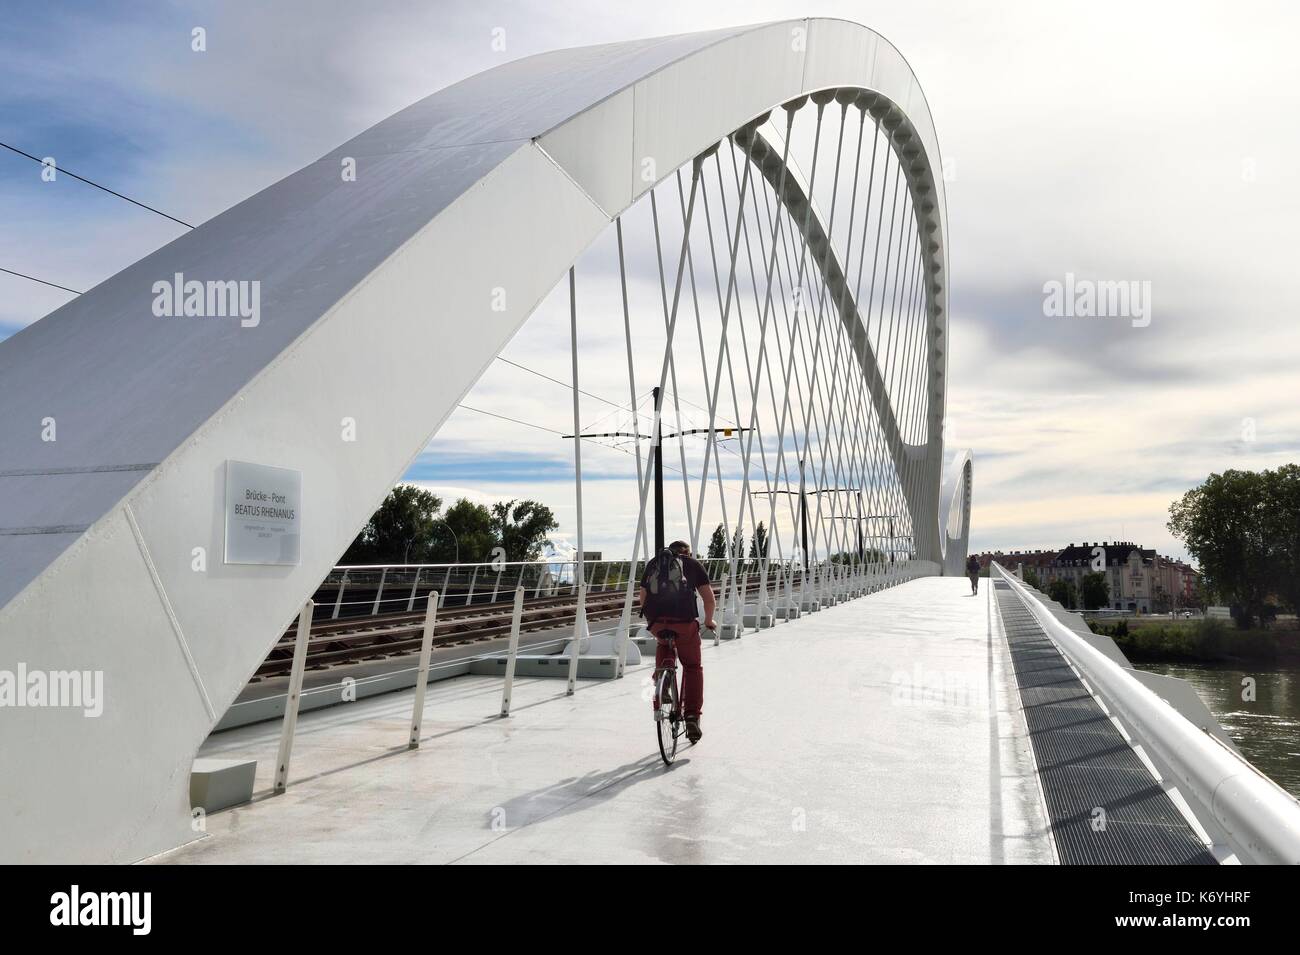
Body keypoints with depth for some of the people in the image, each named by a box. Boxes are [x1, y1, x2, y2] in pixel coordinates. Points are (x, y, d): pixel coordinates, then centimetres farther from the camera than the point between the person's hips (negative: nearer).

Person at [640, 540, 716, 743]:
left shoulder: (653, 564, 25)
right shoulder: (693, 564, 17)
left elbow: (643, 598, 27)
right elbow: (710, 600, 11)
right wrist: (709, 621, 27)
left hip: (656, 622, 2)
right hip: (684, 622, -2)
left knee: (663, 642, 38)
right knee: (693, 667, 18)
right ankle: (692, 716, 10)